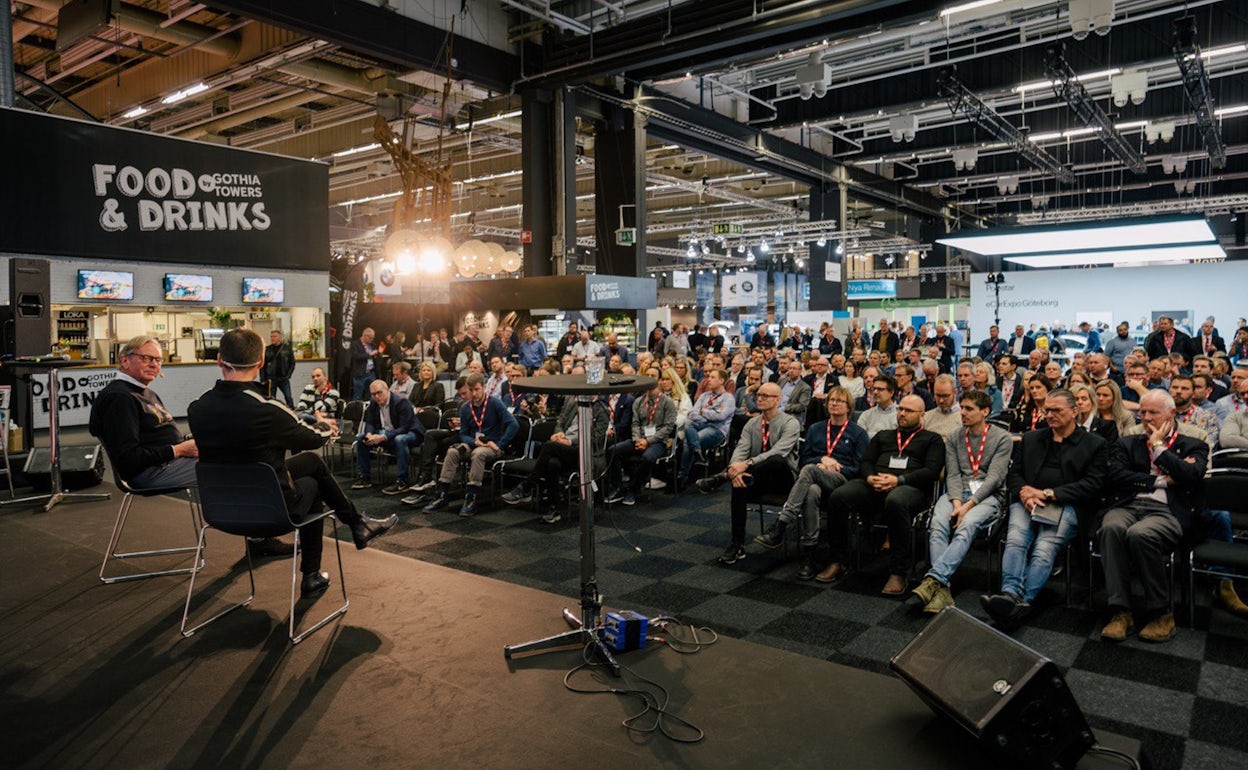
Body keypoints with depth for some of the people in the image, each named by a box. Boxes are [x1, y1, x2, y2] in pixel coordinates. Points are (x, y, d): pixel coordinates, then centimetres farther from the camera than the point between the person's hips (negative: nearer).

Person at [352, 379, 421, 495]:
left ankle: (401, 482, -34)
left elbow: (404, 428, -29)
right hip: (386, 431, 8)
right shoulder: (373, 403, -1)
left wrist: (383, 437, -37)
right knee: (361, 438, -3)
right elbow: (370, 423, 3)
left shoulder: (401, 402, -24)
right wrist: (369, 434, -22)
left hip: (409, 432, -8)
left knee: (400, 440, -40)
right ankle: (363, 477, 3)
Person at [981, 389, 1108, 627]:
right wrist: (1024, 492, -5)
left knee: (1044, 549, -29)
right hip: (1027, 501, 3)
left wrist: (1049, 493, -8)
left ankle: (1023, 602, -43)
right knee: (1015, 540, -28)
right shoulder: (1030, 438, 26)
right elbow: (1013, 473, 20)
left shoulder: (1095, 444, 14)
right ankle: (1010, 594, -43)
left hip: (1065, 506, -3)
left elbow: (1092, 485, 2)